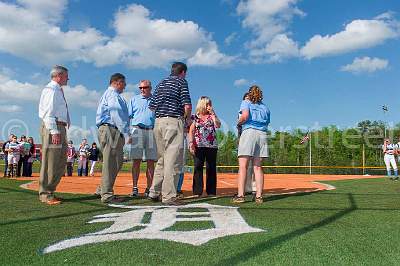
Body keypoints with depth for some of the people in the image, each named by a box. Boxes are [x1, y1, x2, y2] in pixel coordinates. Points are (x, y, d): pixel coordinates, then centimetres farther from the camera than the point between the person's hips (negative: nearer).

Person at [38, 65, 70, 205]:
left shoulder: (58, 91, 23)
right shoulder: (51, 89, -6)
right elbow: (48, 112, -16)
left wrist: (59, 131, 17)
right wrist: (54, 131, -23)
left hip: (60, 128, 10)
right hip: (52, 127, -10)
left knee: (61, 162, 12)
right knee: (50, 161, -7)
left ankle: (49, 191, 20)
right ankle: (45, 194, -1)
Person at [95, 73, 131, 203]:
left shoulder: (107, 94, 28)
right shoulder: (112, 94, -5)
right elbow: (117, 114, -17)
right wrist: (126, 133, -19)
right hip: (111, 129, -10)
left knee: (116, 162, 14)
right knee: (111, 162, -8)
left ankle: (102, 190, 20)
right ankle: (107, 195, -3)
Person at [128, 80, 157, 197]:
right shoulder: (134, 99, 17)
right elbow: (128, 116, 12)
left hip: (152, 132, 1)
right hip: (137, 130, 0)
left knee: (151, 161, -1)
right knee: (136, 160, -5)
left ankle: (148, 189, 5)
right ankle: (135, 188, -2)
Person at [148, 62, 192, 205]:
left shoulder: (161, 83, 20)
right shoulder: (182, 82, 2)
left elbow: (152, 106, 16)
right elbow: (187, 106, -10)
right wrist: (187, 118, 7)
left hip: (158, 121, 7)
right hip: (174, 121, -7)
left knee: (161, 158, 15)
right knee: (173, 160, -6)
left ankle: (154, 192, 18)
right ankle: (168, 196, -6)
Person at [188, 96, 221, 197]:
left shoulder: (212, 116, 12)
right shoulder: (195, 116, 10)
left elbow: (218, 125, -7)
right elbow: (191, 131, 6)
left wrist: (212, 112, -5)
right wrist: (191, 143, -5)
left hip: (211, 145, 1)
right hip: (198, 146, -1)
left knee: (211, 168, 3)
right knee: (198, 168, -3)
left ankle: (211, 191, 10)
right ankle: (197, 191, 1)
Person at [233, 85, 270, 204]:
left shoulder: (246, 102, 9)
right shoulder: (265, 107, 22)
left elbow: (245, 116, -10)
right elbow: (267, 123, 13)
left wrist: (239, 122, 8)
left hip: (249, 132, -4)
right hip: (262, 134, 4)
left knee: (243, 166, -6)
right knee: (258, 167, 6)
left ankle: (240, 195, -11)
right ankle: (259, 196, 3)